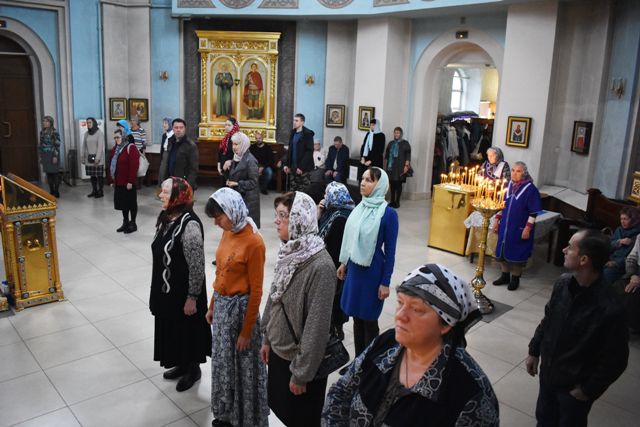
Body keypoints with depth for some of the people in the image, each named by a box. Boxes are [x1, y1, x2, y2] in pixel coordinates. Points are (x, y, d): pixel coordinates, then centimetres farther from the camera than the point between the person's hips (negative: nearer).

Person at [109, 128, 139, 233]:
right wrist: (112, 180, 14)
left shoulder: (130, 148, -13)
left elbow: (134, 166, -19)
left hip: (128, 182, -8)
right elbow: (111, 165, 17)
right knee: (122, 202, 14)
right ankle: (125, 222, 25)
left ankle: (133, 224, 12)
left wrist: (130, 181, -21)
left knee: (131, 203, 2)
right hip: (118, 182, 8)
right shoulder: (115, 149, 13)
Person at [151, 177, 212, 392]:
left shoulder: (189, 224, -24)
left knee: (187, 331, 10)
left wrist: (192, 298, -18)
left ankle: (193, 369, 31)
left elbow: (197, 266, -22)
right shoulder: (165, 218, 3)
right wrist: (158, 289, 18)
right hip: (166, 290, 8)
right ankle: (181, 364, 40)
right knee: (172, 329, 21)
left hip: (184, 293, -8)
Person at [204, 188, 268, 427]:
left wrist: (246, 331, -14)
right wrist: (212, 307, 16)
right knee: (223, 361, 22)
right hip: (221, 305, 8)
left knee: (243, 366, 10)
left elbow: (256, 291, -18)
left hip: (239, 308, -8)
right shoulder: (227, 233, 1)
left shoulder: (253, 242, -22)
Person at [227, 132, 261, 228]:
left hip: (248, 198, -8)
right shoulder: (237, 157, 9)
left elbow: (253, 182, -17)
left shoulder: (250, 160, -16)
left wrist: (237, 184, -19)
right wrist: (230, 181, 3)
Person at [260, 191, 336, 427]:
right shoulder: (289, 252, -1)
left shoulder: (320, 266, -27)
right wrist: (268, 339, 15)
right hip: (279, 350, 7)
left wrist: (302, 373, -18)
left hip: (301, 359, -7)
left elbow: (317, 326, -24)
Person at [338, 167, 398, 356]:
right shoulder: (360, 207, 1)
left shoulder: (388, 214, -16)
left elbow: (390, 250, -13)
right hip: (354, 268, 6)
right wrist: (344, 262, 17)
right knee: (356, 316, 15)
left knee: (369, 319, 8)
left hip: (373, 271, -6)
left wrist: (385, 282, -12)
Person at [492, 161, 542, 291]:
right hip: (505, 227, 6)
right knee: (503, 251, 12)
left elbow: (533, 212, -12)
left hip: (519, 229, -5)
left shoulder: (530, 189, -13)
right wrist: (497, 220, 11)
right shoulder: (508, 185, 4)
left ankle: (515, 279, 21)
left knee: (517, 254, 5)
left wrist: (527, 228, -16)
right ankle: (505, 276, 29)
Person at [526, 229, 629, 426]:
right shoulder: (562, 284, -12)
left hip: (575, 385, -5)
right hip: (548, 372, 5)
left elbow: (616, 360, -19)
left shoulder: (610, 309, -30)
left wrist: (588, 390, -12)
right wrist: (534, 351, 10)